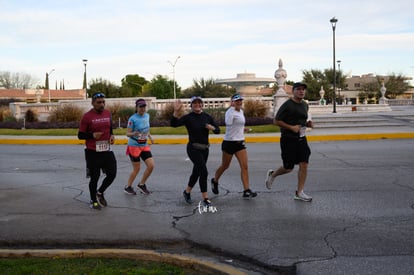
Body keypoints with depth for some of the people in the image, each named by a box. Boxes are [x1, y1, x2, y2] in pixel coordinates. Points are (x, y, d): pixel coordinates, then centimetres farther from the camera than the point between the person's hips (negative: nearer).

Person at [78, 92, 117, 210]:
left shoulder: (108, 113, 6)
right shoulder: (87, 116, -10)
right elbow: (80, 135, -7)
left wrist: (112, 136, 0)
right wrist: (92, 135, -23)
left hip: (107, 150, 5)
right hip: (92, 152, -5)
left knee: (112, 174, 3)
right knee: (95, 177, 4)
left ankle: (100, 193, 28)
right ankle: (93, 201, 24)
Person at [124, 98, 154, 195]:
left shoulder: (147, 116, 3)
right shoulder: (132, 119, -16)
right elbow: (128, 133, -15)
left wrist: (150, 136, 8)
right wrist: (134, 133, -36)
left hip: (144, 146, 6)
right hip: (134, 146, -6)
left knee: (151, 166, -3)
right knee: (136, 169, 0)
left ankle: (141, 185, 17)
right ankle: (128, 187, 21)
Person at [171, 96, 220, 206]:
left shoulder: (207, 117, 5)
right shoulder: (188, 117, -8)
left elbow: (218, 130, 9)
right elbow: (173, 124, -21)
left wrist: (212, 128, -13)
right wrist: (176, 112, -36)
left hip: (204, 149, 5)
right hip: (193, 148, -5)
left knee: (196, 172, 15)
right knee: (203, 172, -14)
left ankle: (187, 192, 37)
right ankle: (205, 198, -6)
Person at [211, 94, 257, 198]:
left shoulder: (241, 111, 11)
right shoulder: (230, 111, -15)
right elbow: (228, 123, -38)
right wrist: (232, 107, -35)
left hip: (240, 143, 6)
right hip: (229, 142, -6)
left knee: (244, 166, -5)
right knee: (225, 166, 10)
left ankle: (246, 191, -6)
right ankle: (215, 181, 38)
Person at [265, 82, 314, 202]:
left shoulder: (305, 105, 10)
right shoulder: (287, 105, -12)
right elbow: (276, 121, -12)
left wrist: (308, 123, 4)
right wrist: (291, 127, -19)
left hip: (301, 139, 6)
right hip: (288, 139, -6)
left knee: (304, 165, -3)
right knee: (288, 168, 1)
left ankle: (299, 193, 5)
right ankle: (272, 175, 32)